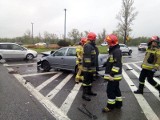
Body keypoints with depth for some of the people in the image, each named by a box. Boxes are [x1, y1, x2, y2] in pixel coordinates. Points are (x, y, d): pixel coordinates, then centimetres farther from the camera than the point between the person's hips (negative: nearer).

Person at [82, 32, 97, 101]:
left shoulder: (91, 46, 18)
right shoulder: (88, 46, -17)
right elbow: (87, 57, -24)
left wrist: (93, 66, 24)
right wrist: (88, 66, -27)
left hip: (91, 67, 10)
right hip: (88, 67, -10)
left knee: (90, 79, 19)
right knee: (86, 80, -4)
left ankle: (89, 91, 32)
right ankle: (84, 94, 4)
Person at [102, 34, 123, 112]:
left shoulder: (117, 51, -19)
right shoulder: (113, 50, 15)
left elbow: (117, 64, -26)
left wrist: (112, 74, -26)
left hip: (114, 76, -10)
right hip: (113, 75, 11)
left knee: (110, 90, -3)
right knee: (116, 89, 18)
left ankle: (110, 106, 9)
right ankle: (118, 103, 31)